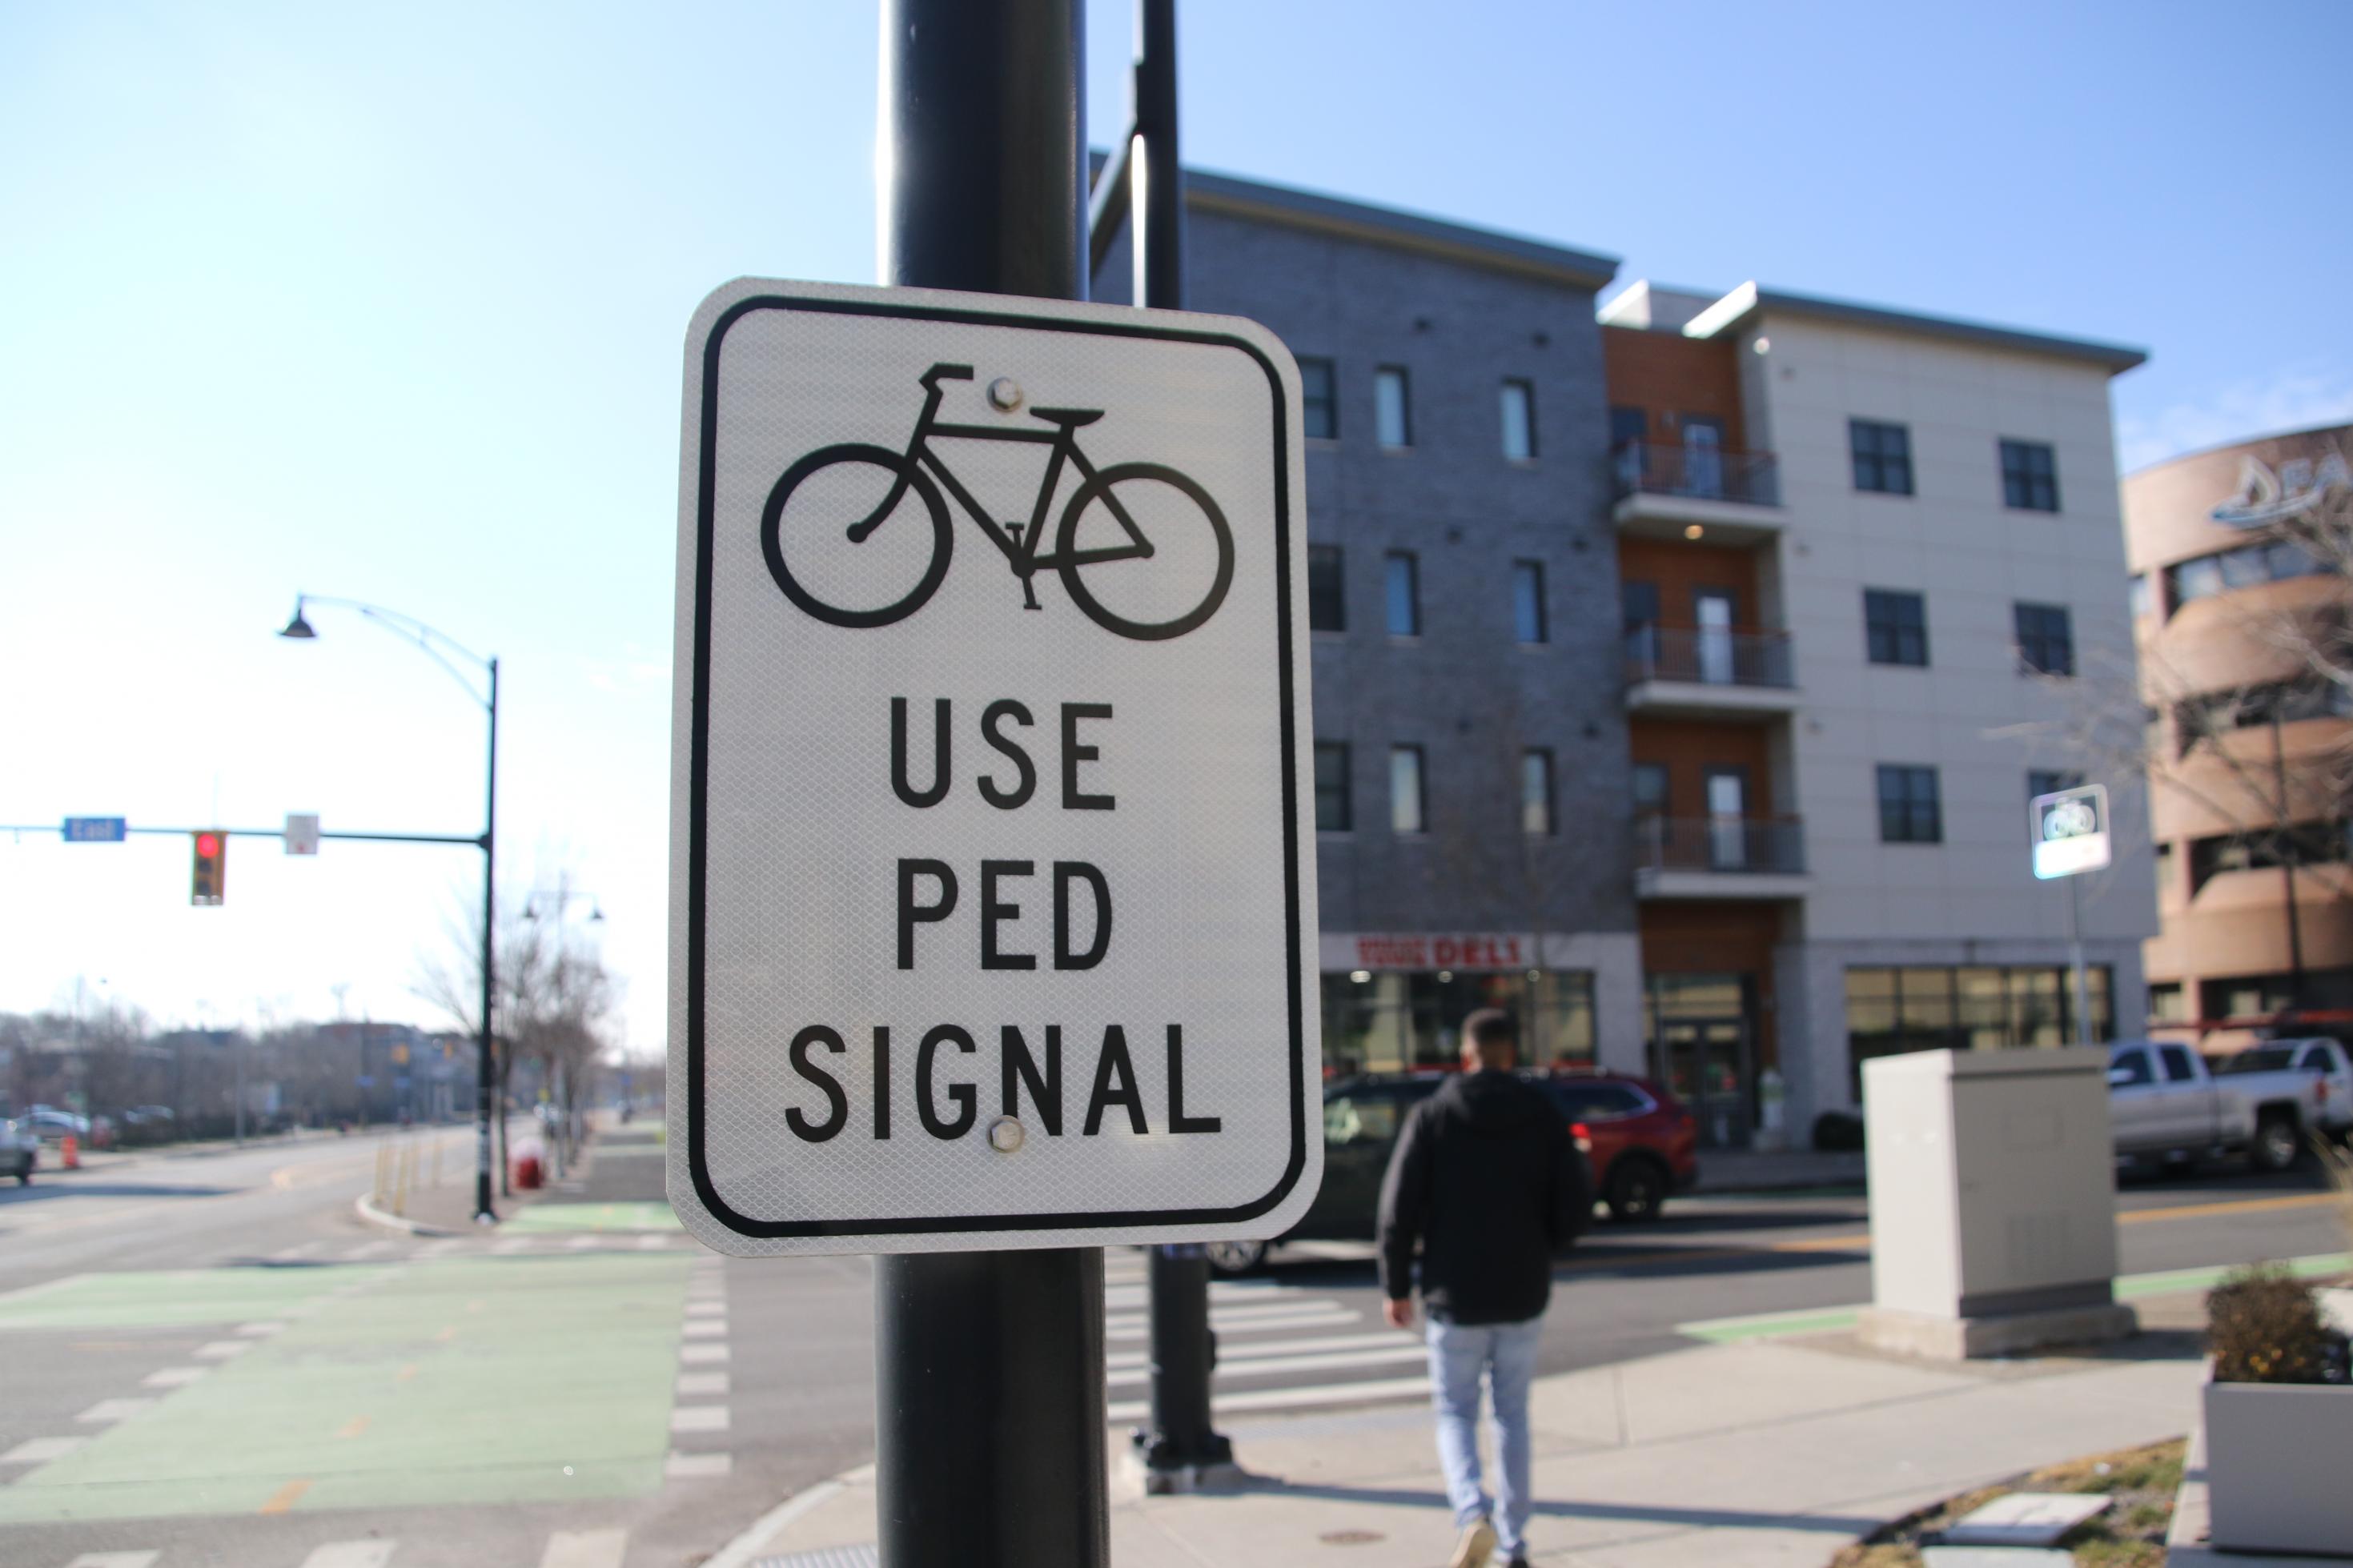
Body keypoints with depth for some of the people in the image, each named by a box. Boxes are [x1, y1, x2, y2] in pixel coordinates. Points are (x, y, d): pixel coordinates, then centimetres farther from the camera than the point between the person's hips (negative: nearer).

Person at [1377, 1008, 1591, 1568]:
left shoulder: (1432, 1116, -6)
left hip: (1455, 1296, -2)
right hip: (1524, 1295, 2)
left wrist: (1396, 1285, 0)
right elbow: (1576, 1206, -3)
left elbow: (1399, 1207, -9)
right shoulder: (1544, 1116, -1)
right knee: (1512, 1415, 16)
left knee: (1456, 1412, 10)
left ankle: (1474, 1514, -13)